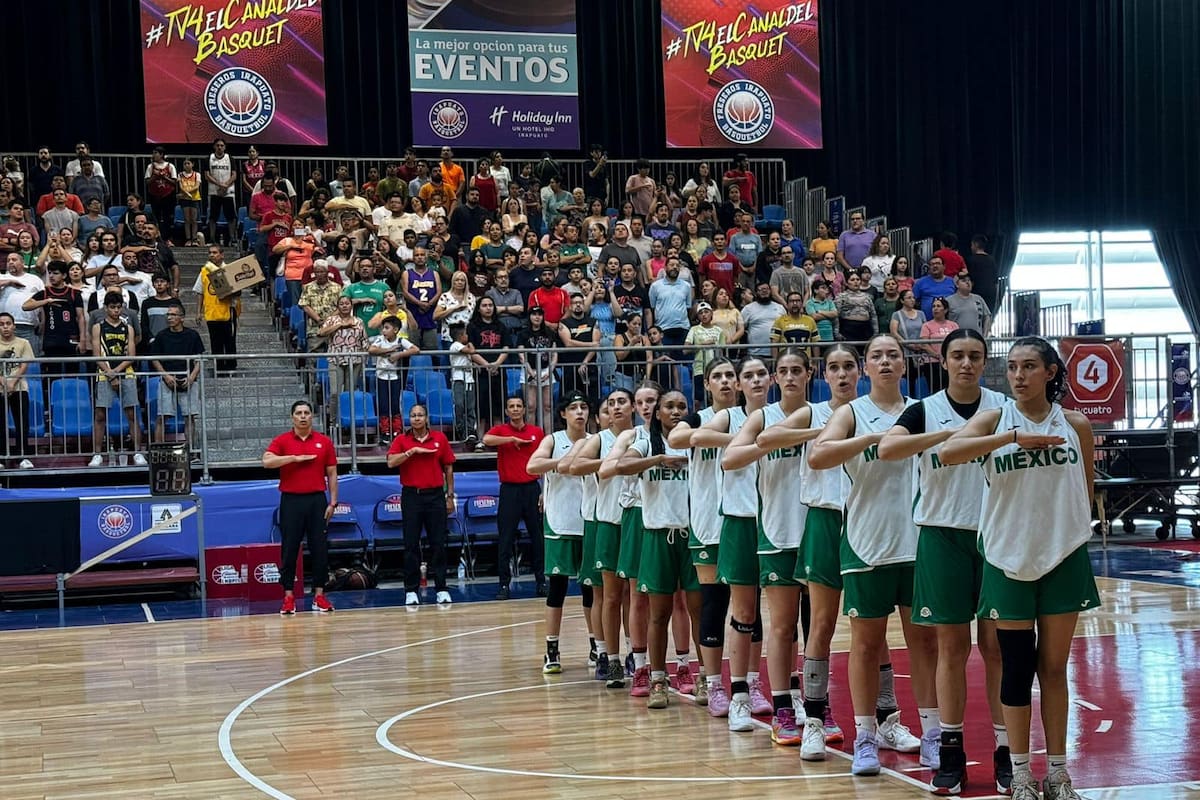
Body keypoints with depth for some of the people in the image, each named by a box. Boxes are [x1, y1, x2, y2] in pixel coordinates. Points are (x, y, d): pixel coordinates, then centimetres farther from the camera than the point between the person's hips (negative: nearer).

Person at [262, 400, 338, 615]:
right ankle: (288, 596, 6)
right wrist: (295, 457, -18)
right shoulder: (282, 441, 2)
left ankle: (319, 595, 8)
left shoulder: (324, 442, 7)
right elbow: (266, 461, -14)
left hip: (317, 500, 1)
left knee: (320, 548, 1)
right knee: (289, 549, 0)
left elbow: (332, 474, 8)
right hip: (291, 500, -1)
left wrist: (333, 502, 1)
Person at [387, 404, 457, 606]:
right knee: (411, 545, 1)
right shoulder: (401, 440, 4)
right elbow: (391, 462, -11)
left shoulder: (440, 438, 6)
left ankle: (442, 589, 7)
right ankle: (411, 591, 6)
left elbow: (448, 468, 9)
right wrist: (412, 451, -18)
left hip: (435, 495, 1)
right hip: (411, 496, 0)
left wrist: (450, 495, 7)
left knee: (438, 544, 2)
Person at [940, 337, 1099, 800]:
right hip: (1009, 558, -1)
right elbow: (948, 452, -23)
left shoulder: (1075, 425, 1)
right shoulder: (995, 421, -4)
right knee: (1017, 667, 4)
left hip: (1063, 558, 1)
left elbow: (1086, 492, 13)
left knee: (1054, 667, 8)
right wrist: (1013, 437, -30)